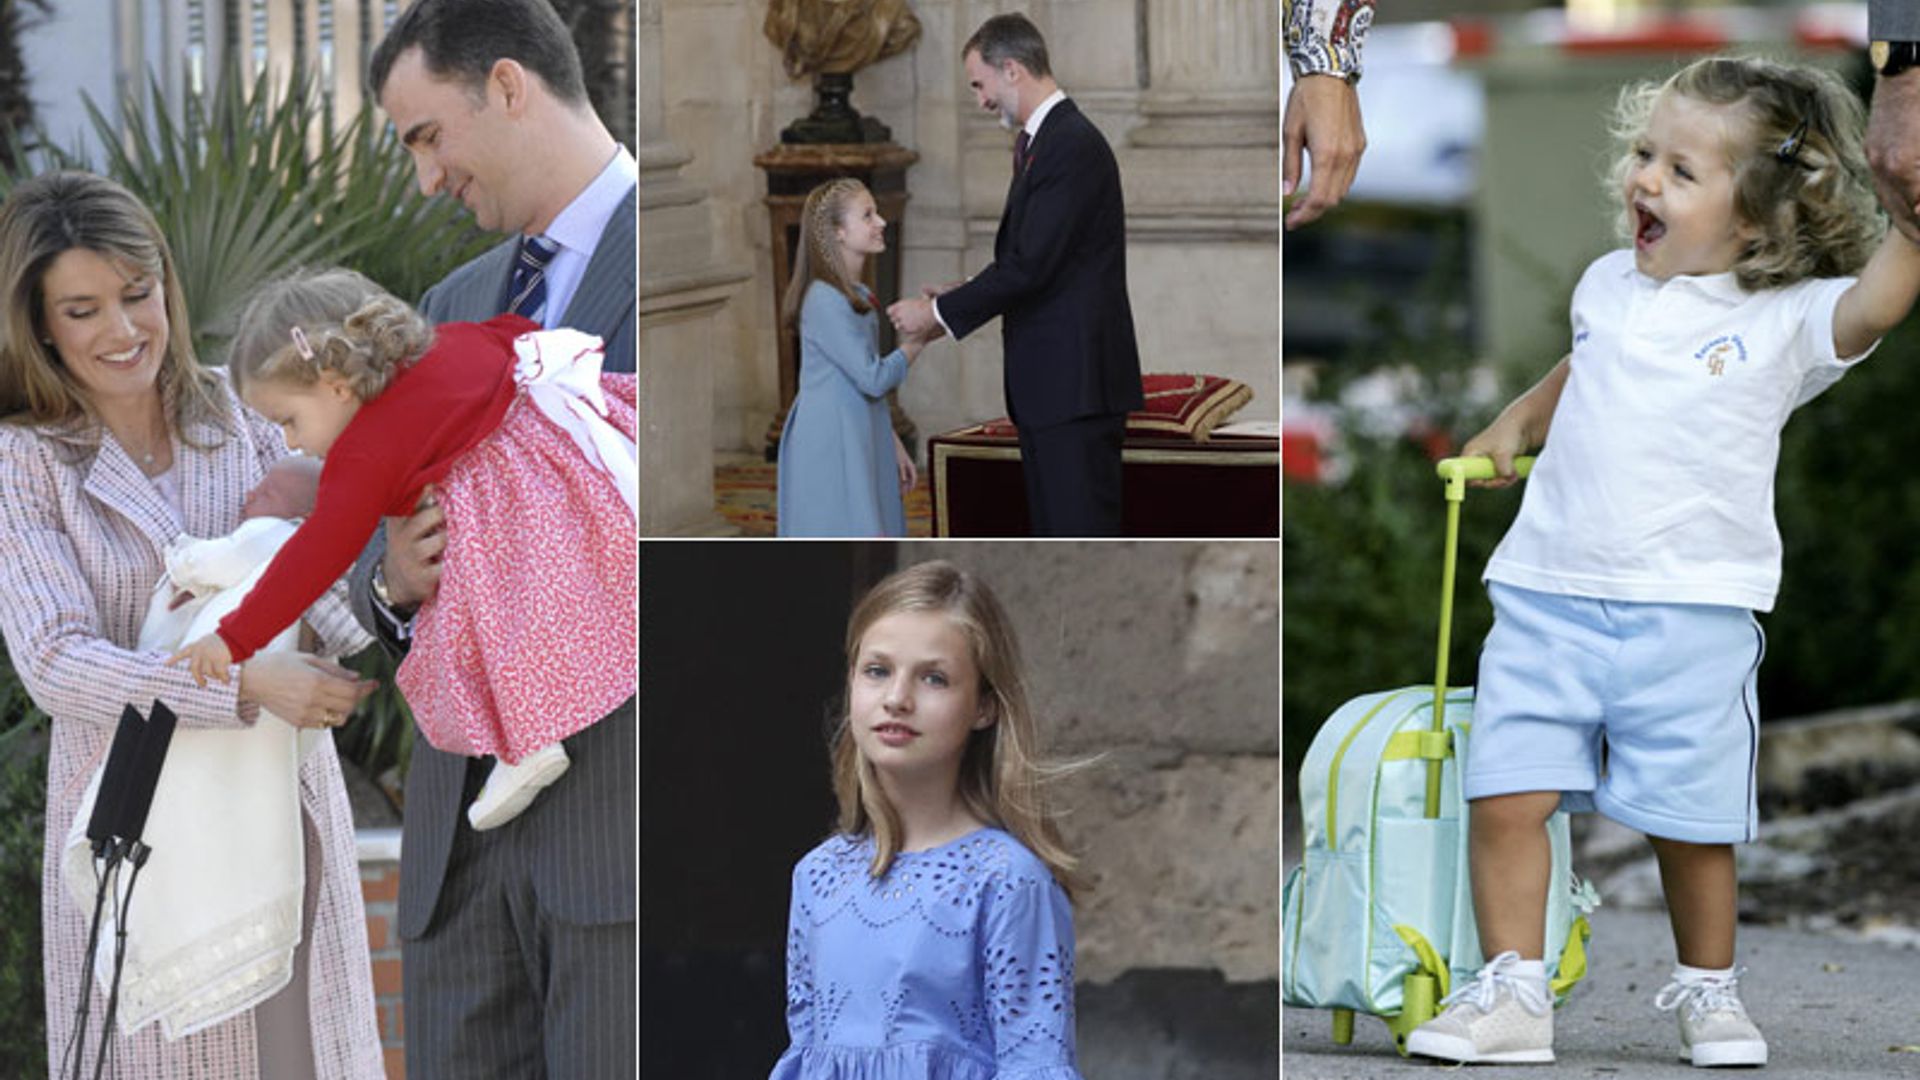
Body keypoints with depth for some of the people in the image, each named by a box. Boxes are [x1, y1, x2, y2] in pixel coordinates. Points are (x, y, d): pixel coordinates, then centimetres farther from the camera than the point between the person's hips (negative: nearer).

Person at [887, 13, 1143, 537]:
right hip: (1048, 381, 10)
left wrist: (941, 312, -12)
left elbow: (1031, 263, -20)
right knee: (1052, 532, 12)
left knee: (1083, 533, -10)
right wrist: (959, 299, 11)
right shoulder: (1043, 141, 16)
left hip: (1076, 381, -10)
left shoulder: (1074, 145, -16)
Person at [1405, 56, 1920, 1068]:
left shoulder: (1782, 321, -4)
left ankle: (1707, 990, 27)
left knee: (1691, 823, 6)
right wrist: (1515, 422, 22)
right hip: (1550, 594, 4)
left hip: (1693, 612, -3)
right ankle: (1510, 994, 5)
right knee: (1505, 795, -4)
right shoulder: (1609, 286, 11)